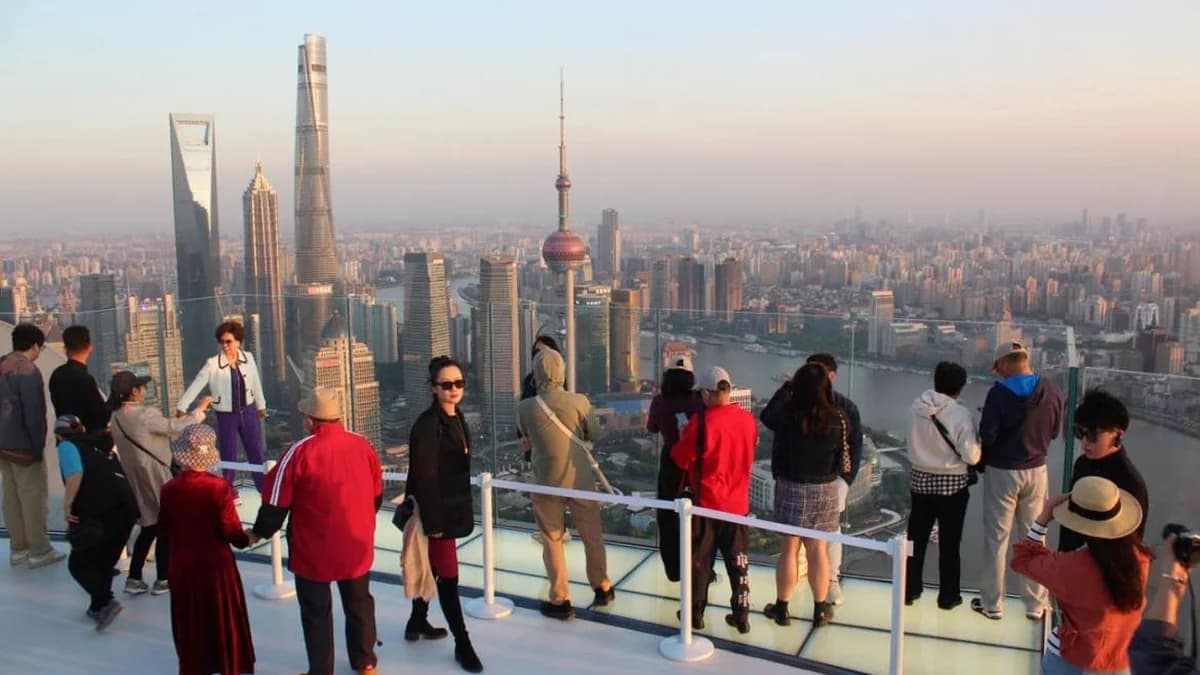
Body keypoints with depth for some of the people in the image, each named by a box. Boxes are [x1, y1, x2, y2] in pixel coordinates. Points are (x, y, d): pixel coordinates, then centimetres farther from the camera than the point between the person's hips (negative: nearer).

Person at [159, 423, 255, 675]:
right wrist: (246, 539, 3)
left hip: (182, 566, 3)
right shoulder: (219, 487, -18)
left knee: (190, 623, 17)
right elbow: (230, 530, -18)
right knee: (224, 619, 13)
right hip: (216, 564, -3)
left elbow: (163, 531, 2)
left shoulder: (170, 489, -8)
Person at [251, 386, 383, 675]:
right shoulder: (363, 445, -3)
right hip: (357, 544, 4)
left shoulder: (300, 453, -18)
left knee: (316, 611, 12)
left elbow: (277, 501, -11)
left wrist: (260, 532, 6)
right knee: (359, 602, 20)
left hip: (314, 549, -4)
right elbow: (377, 495, 8)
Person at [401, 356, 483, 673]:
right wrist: (433, 521, -20)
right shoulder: (427, 424, -20)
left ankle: (417, 622, 40)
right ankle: (462, 644, 10)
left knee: (431, 567, 22)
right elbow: (424, 477, -21)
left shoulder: (456, 418, 7)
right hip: (437, 511, -9)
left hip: (452, 507, 9)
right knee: (448, 576, 0)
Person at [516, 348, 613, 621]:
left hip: (547, 482, -1)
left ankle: (560, 601, 17)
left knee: (552, 541, 12)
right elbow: (595, 434, 2)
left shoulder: (526, 408, -12)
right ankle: (602, 588, 33)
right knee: (592, 535, 17)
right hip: (580, 480, 1)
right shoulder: (580, 401, -11)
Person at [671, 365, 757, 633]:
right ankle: (741, 616, 21)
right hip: (738, 503, 4)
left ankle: (695, 613, 22)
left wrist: (684, 439, 7)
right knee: (739, 561, 14)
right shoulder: (748, 420, -4)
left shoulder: (702, 421, -20)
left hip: (707, 503, -4)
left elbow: (681, 460, -11)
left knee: (700, 561, 11)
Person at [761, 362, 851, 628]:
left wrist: (786, 387, 12)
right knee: (818, 549, 11)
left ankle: (781, 608, 19)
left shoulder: (787, 417, -17)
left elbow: (766, 415, 3)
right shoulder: (838, 420, -11)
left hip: (791, 488, -2)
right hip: (825, 490, 2)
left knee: (789, 549, 8)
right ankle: (820, 610, 22)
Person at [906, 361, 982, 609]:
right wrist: (978, 444, 0)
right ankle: (948, 596, 20)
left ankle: (909, 590, 24)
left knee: (916, 537, 14)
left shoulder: (918, 407, -8)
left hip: (921, 479, 4)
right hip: (952, 484, -3)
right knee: (949, 543, 10)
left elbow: (913, 445, 0)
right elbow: (971, 456, -17)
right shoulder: (960, 414, -19)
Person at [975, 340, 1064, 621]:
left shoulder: (1000, 392, -19)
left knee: (996, 539, 8)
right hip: (1036, 471, 4)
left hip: (1002, 472, -4)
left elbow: (987, 435, -18)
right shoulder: (1052, 391, -6)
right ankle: (1036, 605, 24)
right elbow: (1053, 432, 6)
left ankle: (992, 604, 17)